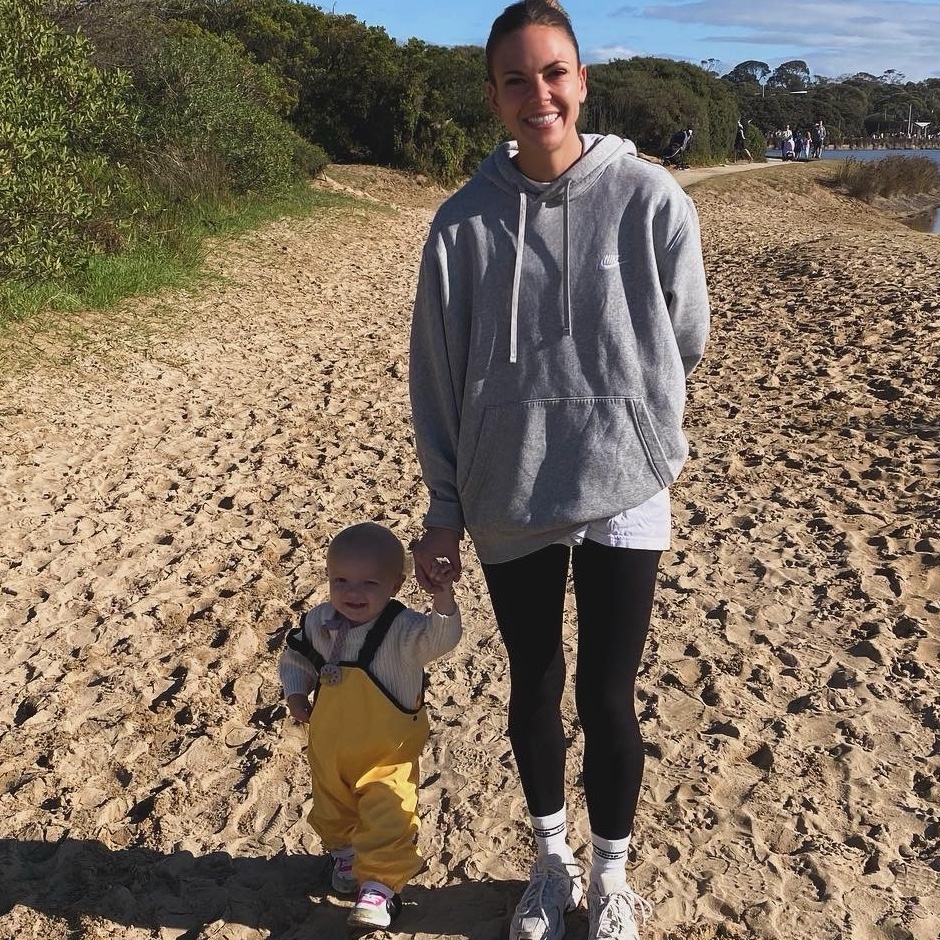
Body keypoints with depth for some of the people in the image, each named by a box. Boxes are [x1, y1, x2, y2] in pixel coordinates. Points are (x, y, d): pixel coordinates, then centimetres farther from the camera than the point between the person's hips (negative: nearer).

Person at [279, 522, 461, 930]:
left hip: (387, 749, -5)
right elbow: (295, 656, 11)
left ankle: (379, 884, 10)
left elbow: (439, 638, -43)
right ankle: (344, 851, 51)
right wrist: (296, 692, -4)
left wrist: (443, 599, -60)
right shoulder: (318, 622, -9)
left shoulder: (401, 628, -24)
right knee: (331, 805, 24)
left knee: (386, 815, -6)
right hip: (328, 745, 5)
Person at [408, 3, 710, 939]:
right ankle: (552, 860, 41)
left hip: (623, 490, -1)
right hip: (508, 499, 2)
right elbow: (438, 375, 0)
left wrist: (611, 401, 10)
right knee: (533, 689, 16)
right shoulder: (465, 221, -5)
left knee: (606, 696, 6)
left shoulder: (650, 200, -9)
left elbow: (684, 339, 3)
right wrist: (445, 507, 2)